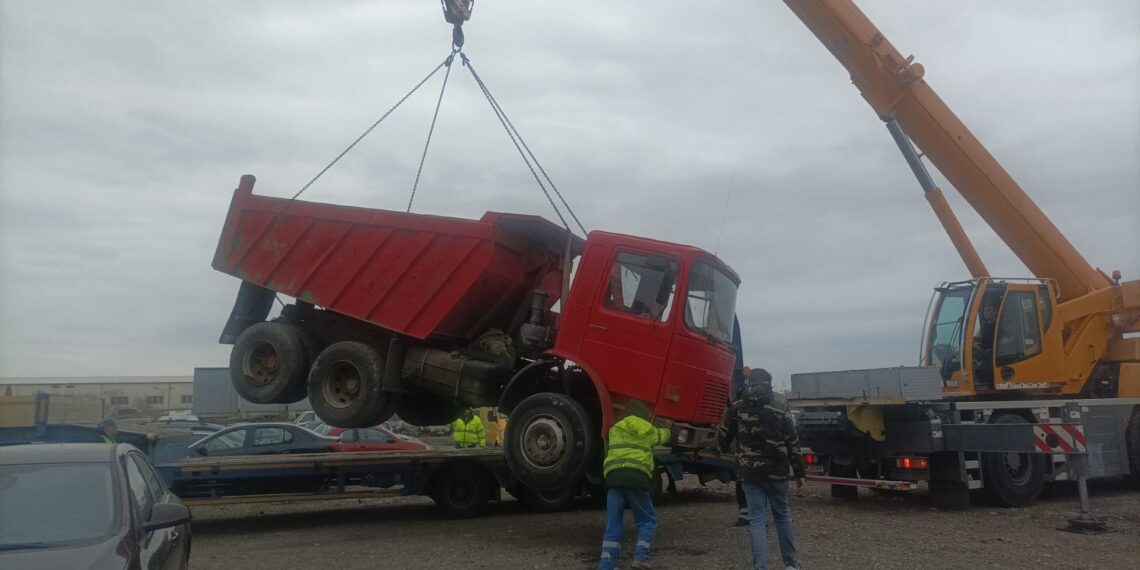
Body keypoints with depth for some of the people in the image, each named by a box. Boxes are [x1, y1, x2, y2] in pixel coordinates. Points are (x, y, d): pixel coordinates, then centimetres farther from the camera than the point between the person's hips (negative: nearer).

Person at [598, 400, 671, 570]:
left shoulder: (614, 430, 26)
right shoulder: (647, 428, 18)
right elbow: (663, 436, 39)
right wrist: (665, 430, 61)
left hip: (613, 477, 3)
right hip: (636, 477, -3)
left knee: (613, 525, 5)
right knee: (647, 520, 10)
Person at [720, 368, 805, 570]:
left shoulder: (737, 408, 1)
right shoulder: (780, 406, -1)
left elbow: (724, 437, 12)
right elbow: (793, 442, -2)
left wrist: (724, 449, 35)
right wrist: (799, 472, 4)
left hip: (750, 473, 0)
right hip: (776, 471, 1)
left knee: (757, 520, 2)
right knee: (782, 516, 16)